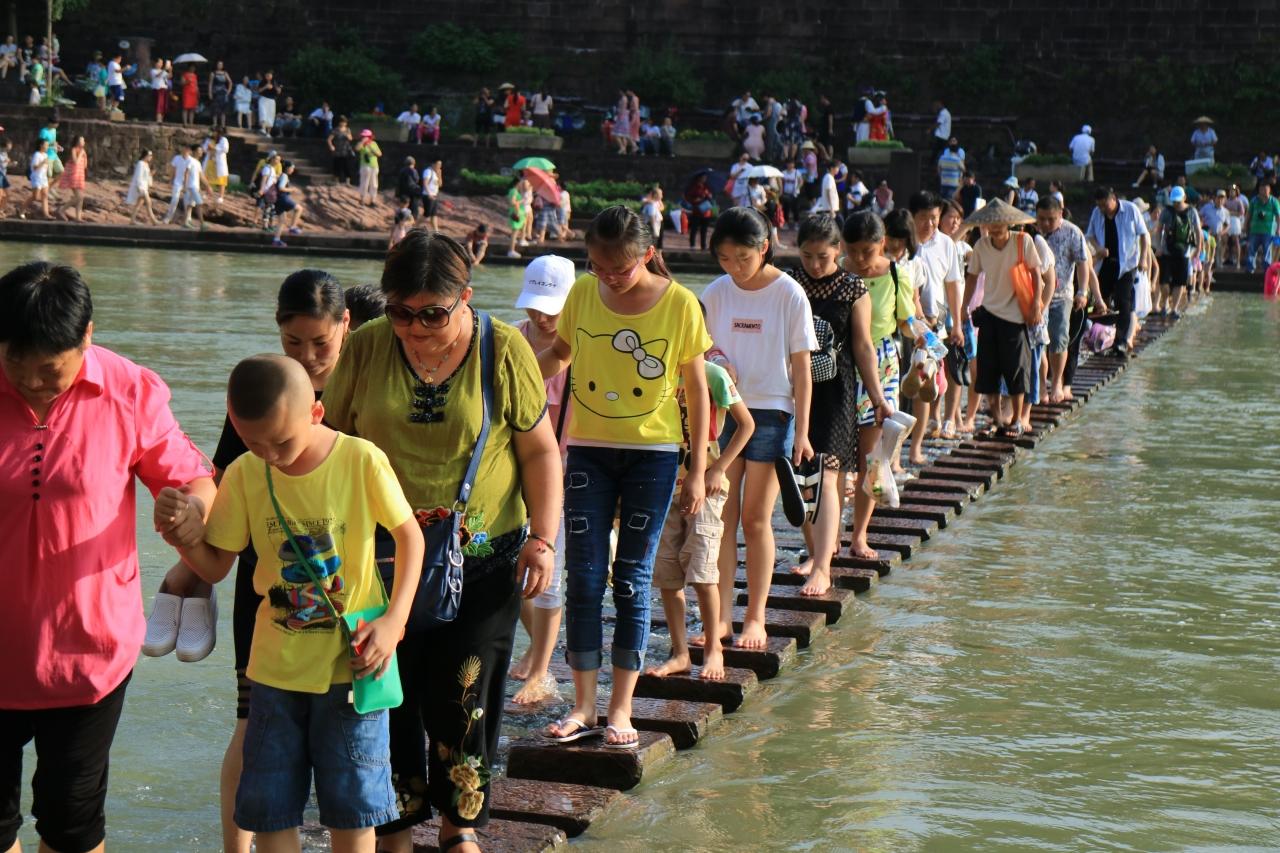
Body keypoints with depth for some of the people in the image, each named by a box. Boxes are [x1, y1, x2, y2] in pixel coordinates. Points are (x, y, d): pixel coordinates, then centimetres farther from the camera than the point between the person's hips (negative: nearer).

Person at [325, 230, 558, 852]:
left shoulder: (504, 350, -5)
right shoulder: (365, 349, -4)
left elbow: (539, 451, 1)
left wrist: (543, 538, -6)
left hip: (484, 557, -1)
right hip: (385, 554, 1)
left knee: (463, 694, 3)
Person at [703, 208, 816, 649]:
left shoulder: (789, 294, -6)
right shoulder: (716, 293, 3)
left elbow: (800, 367, -3)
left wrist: (801, 431, -5)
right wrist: (717, 362, -11)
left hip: (771, 413, -3)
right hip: (722, 410, 3)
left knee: (755, 519, 2)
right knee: (722, 517, 1)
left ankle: (755, 619, 12)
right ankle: (722, 617, 7)